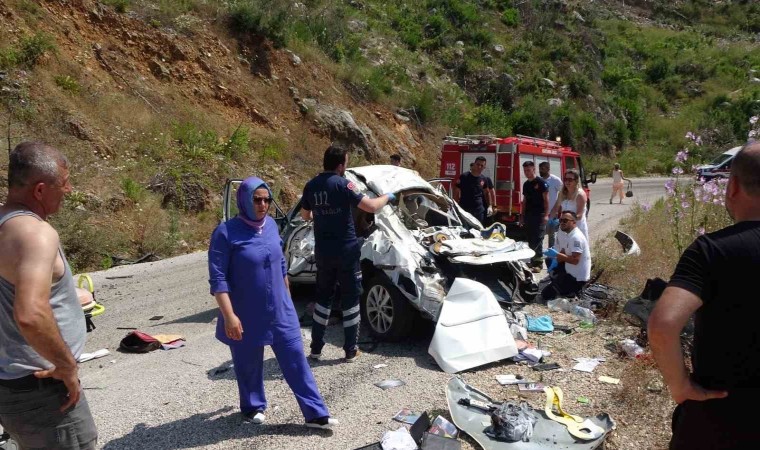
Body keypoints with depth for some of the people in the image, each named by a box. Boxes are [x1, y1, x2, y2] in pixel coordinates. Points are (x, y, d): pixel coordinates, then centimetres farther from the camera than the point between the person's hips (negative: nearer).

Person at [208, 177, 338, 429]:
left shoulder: (271, 225, 3)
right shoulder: (226, 233, -15)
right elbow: (218, 279, -17)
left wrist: (287, 296, 20)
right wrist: (229, 316, -23)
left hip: (281, 311, 5)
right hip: (247, 316, -4)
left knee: (296, 360, 5)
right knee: (249, 365, 13)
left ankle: (315, 414, 12)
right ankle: (253, 408, 38)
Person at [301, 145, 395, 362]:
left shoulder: (311, 186, 4)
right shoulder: (342, 184, -14)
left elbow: (305, 215, 17)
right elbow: (371, 207, -18)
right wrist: (387, 197, 1)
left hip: (322, 252, 5)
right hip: (346, 250, -5)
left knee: (323, 296, 17)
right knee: (350, 298, 7)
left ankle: (316, 348, 19)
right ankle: (351, 350, 13)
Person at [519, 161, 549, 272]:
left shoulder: (541, 183, -5)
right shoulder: (525, 184, 14)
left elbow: (546, 199, -8)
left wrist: (546, 215, -16)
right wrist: (522, 217, 16)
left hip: (539, 216, -7)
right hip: (528, 216, 7)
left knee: (538, 240, -8)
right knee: (530, 239, 10)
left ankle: (538, 263, -6)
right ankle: (531, 261, 19)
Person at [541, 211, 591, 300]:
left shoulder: (576, 237, -25)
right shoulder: (565, 232, 4)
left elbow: (575, 260, -30)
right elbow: (564, 252, 14)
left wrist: (557, 254, -28)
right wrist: (556, 260, -4)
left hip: (578, 277, -10)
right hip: (570, 271, 10)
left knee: (546, 295, -9)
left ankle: (574, 292, 3)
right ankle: (557, 283, 21)